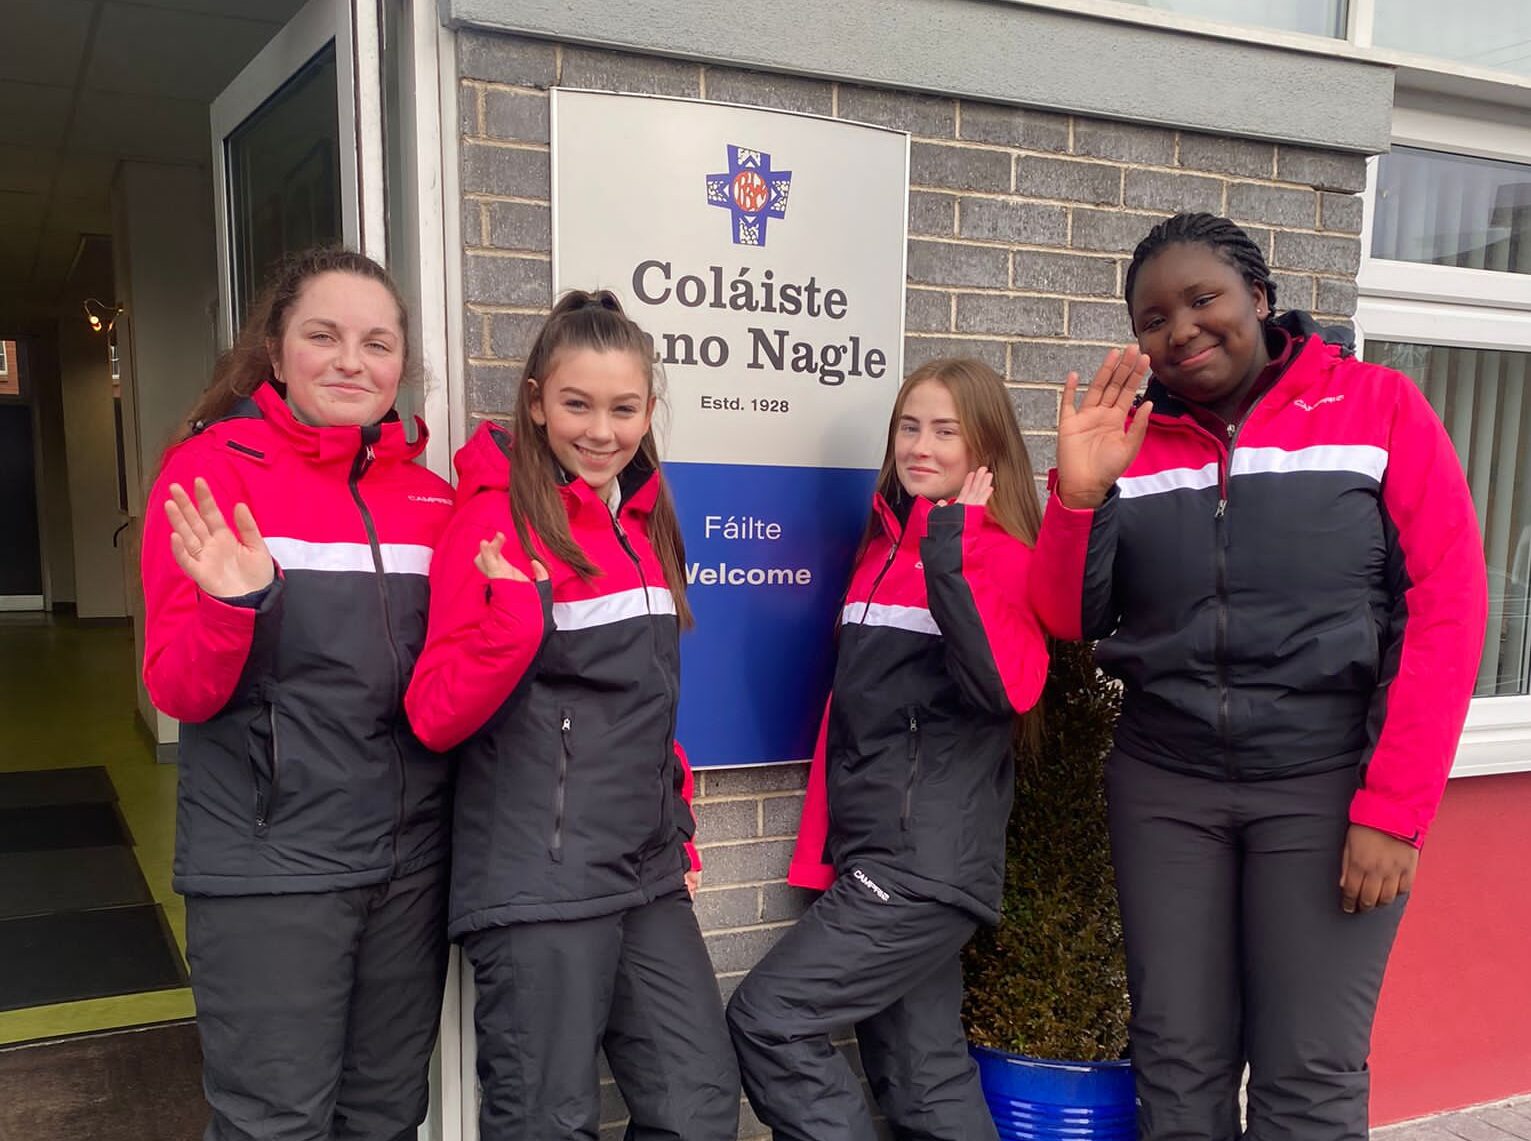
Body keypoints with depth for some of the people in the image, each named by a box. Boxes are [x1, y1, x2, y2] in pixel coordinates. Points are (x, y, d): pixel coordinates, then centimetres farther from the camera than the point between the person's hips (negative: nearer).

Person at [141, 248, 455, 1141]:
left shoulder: (429, 494, 4)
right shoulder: (212, 469, -7)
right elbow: (181, 693, -8)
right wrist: (234, 607, -27)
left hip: (409, 860, 5)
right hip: (268, 871, -4)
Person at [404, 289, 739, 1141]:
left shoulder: (645, 522, 10)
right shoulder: (496, 517, -11)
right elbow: (437, 716, -14)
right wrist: (517, 610, -28)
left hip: (646, 874, 7)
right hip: (540, 883, -7)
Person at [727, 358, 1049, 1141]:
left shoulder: (1000, 556, -7)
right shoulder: (884, 546, 14)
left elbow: (1006, 688, -26)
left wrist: (948, 548, -25)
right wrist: (824, 850, 16)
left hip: (928, 859, -7)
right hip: (876, 855, 7)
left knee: (766, 1018, -9)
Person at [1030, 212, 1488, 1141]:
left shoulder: (1378, 409, -3)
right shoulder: (1129, 442, 5)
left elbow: (1447, 609, -7)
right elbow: (1069, 620, 4)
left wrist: (1393, 810, -12)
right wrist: (1078, 493, -13)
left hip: (1329, 785, -2)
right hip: (1165, 787, 3)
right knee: (1177, 1064, 11)